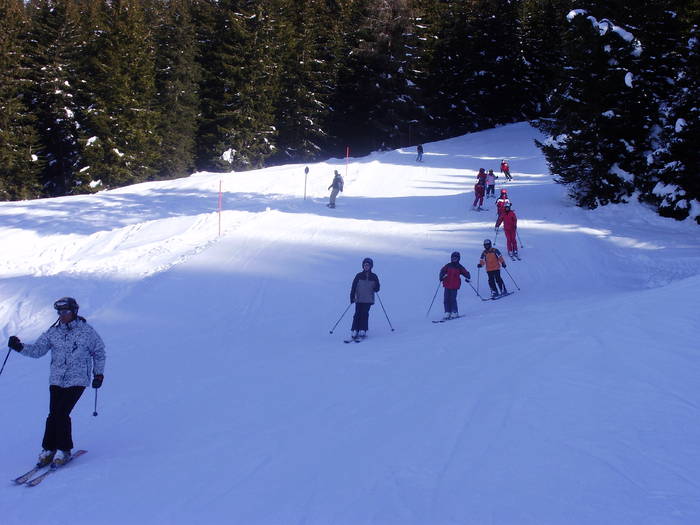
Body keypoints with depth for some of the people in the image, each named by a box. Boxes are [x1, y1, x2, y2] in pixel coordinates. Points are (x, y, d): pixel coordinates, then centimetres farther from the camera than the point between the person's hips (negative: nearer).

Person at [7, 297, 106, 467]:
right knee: (53, 414, -3)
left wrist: (99, 373, 6)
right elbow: (38, 350, 7)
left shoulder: (87, 331, -1)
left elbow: (99, 353, 8)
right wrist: (20, 347, -8)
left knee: (62, 413, -12)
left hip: (77, 380, -3)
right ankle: (48, 449, 11)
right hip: (57, 380, 3)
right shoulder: (53, 332, 7)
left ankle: (64, 450, 1)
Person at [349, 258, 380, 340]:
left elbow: (377, 288, 11)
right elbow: (353, 287, 4)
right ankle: (354, 331, -6)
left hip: (368, 300, 0)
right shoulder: (359, 276, 5)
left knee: (365, 315, -7)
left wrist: (376, 288, -13)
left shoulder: (374, 277, 8)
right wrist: (352, 297, -6)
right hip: (359, 299, 0)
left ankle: (363, 331, -4)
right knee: (357, 314, -7)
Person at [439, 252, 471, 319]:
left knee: (453, 299, -9)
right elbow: (442, 271, 1)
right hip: (447, 285, 3)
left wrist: (467, 277, -13)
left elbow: (466, 273, 6)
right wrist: (442, 276, -17)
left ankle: (455, 313, 1)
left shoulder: (459, 267, 4)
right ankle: (447, 313, 7)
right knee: (446, 299, 1)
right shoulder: (448, 266, 8)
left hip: (454, 286, -3)